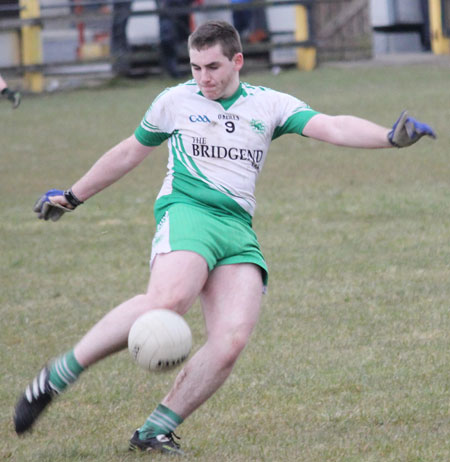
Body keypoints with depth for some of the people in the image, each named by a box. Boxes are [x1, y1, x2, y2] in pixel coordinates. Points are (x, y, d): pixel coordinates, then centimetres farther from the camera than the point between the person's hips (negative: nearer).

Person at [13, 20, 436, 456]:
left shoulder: (268, 105, 14)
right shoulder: (174, 101, 13)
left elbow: (333, 128, 3)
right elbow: (130, 151, 27)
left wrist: (390, 137, -14)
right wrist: (73, 196, 35)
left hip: (239, 229, 3)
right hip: (186, 209, -3)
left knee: (232, 340, -19)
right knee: (169, 298, -35)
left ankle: (155, 432, -10)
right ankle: (59, 375, -29)